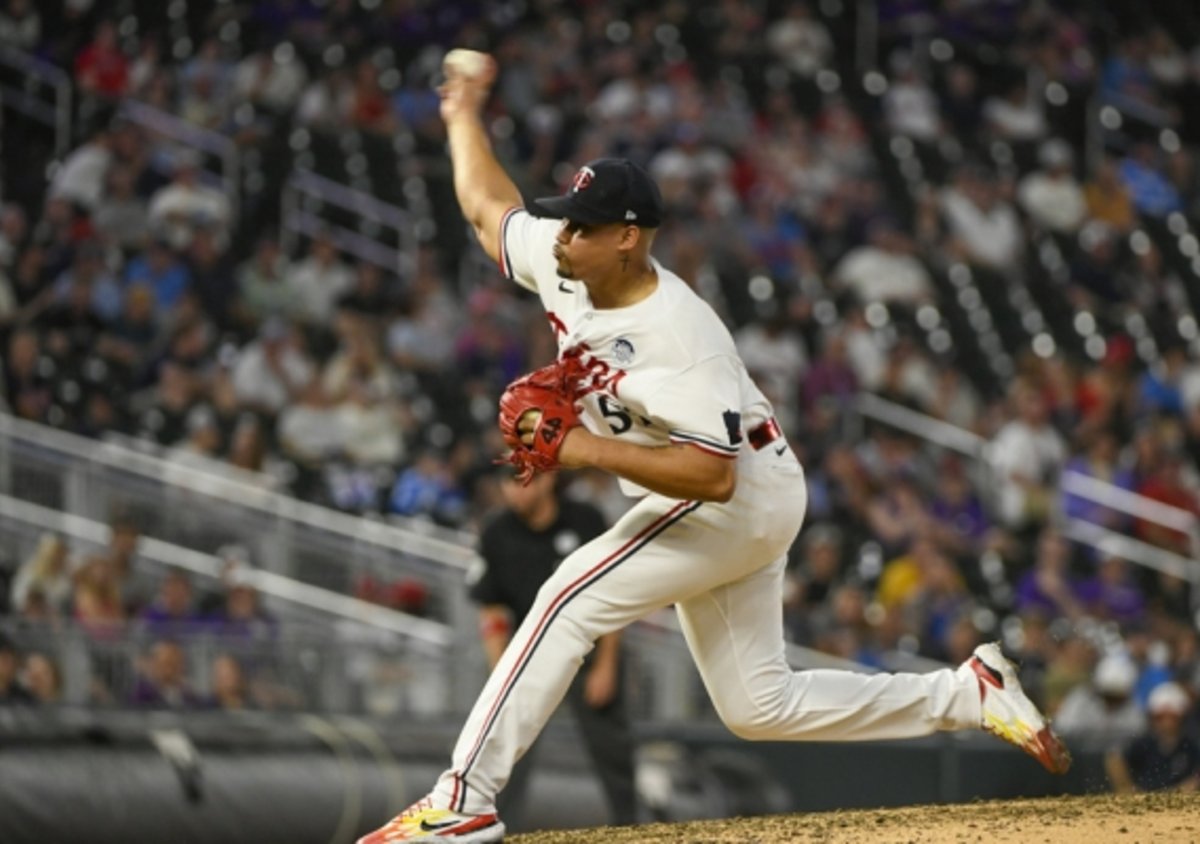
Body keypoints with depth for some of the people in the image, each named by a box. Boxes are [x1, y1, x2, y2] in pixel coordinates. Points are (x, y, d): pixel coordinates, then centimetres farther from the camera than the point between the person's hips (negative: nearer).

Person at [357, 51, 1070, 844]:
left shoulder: (678, 339, -30)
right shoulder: (564, 264, -6)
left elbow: (713, 476, -35)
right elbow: (489, 207, 15)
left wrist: (590, 450, -34)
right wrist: (465, 116, 24)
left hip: (741, 500, -9)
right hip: (726, 511, 9)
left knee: (569, 601, -19)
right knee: (761, 705, 10)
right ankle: (972, 695, 21)